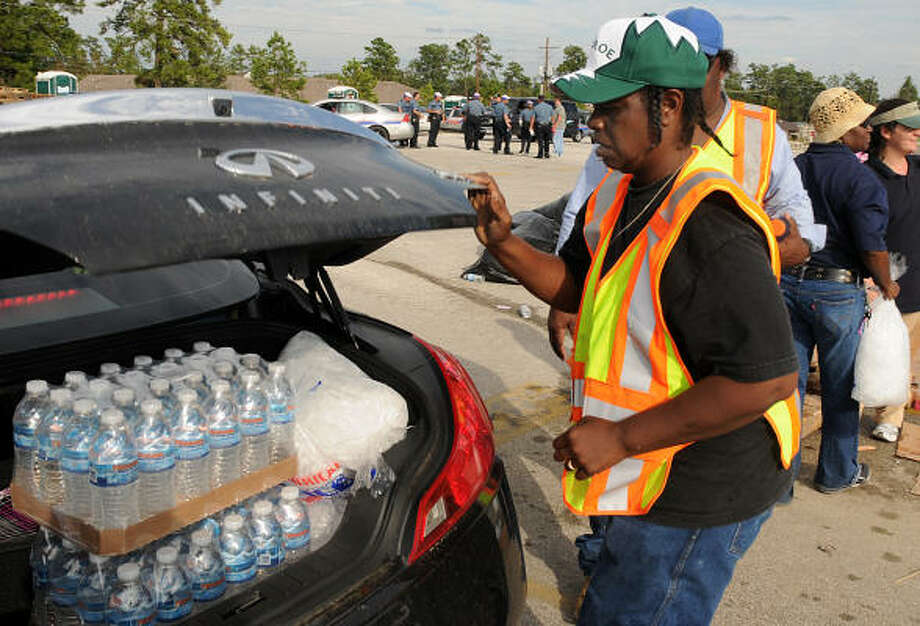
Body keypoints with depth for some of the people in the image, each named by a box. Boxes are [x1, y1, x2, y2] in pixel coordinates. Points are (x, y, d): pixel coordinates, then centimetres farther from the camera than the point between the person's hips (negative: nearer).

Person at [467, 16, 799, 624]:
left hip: (699, 499, -9)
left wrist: (621, 438, -26)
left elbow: (768, 377, -30)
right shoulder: (616, 195, 3)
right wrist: (504, 242, -3)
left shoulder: (709, 225, -27)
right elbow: (574, 285, 16)